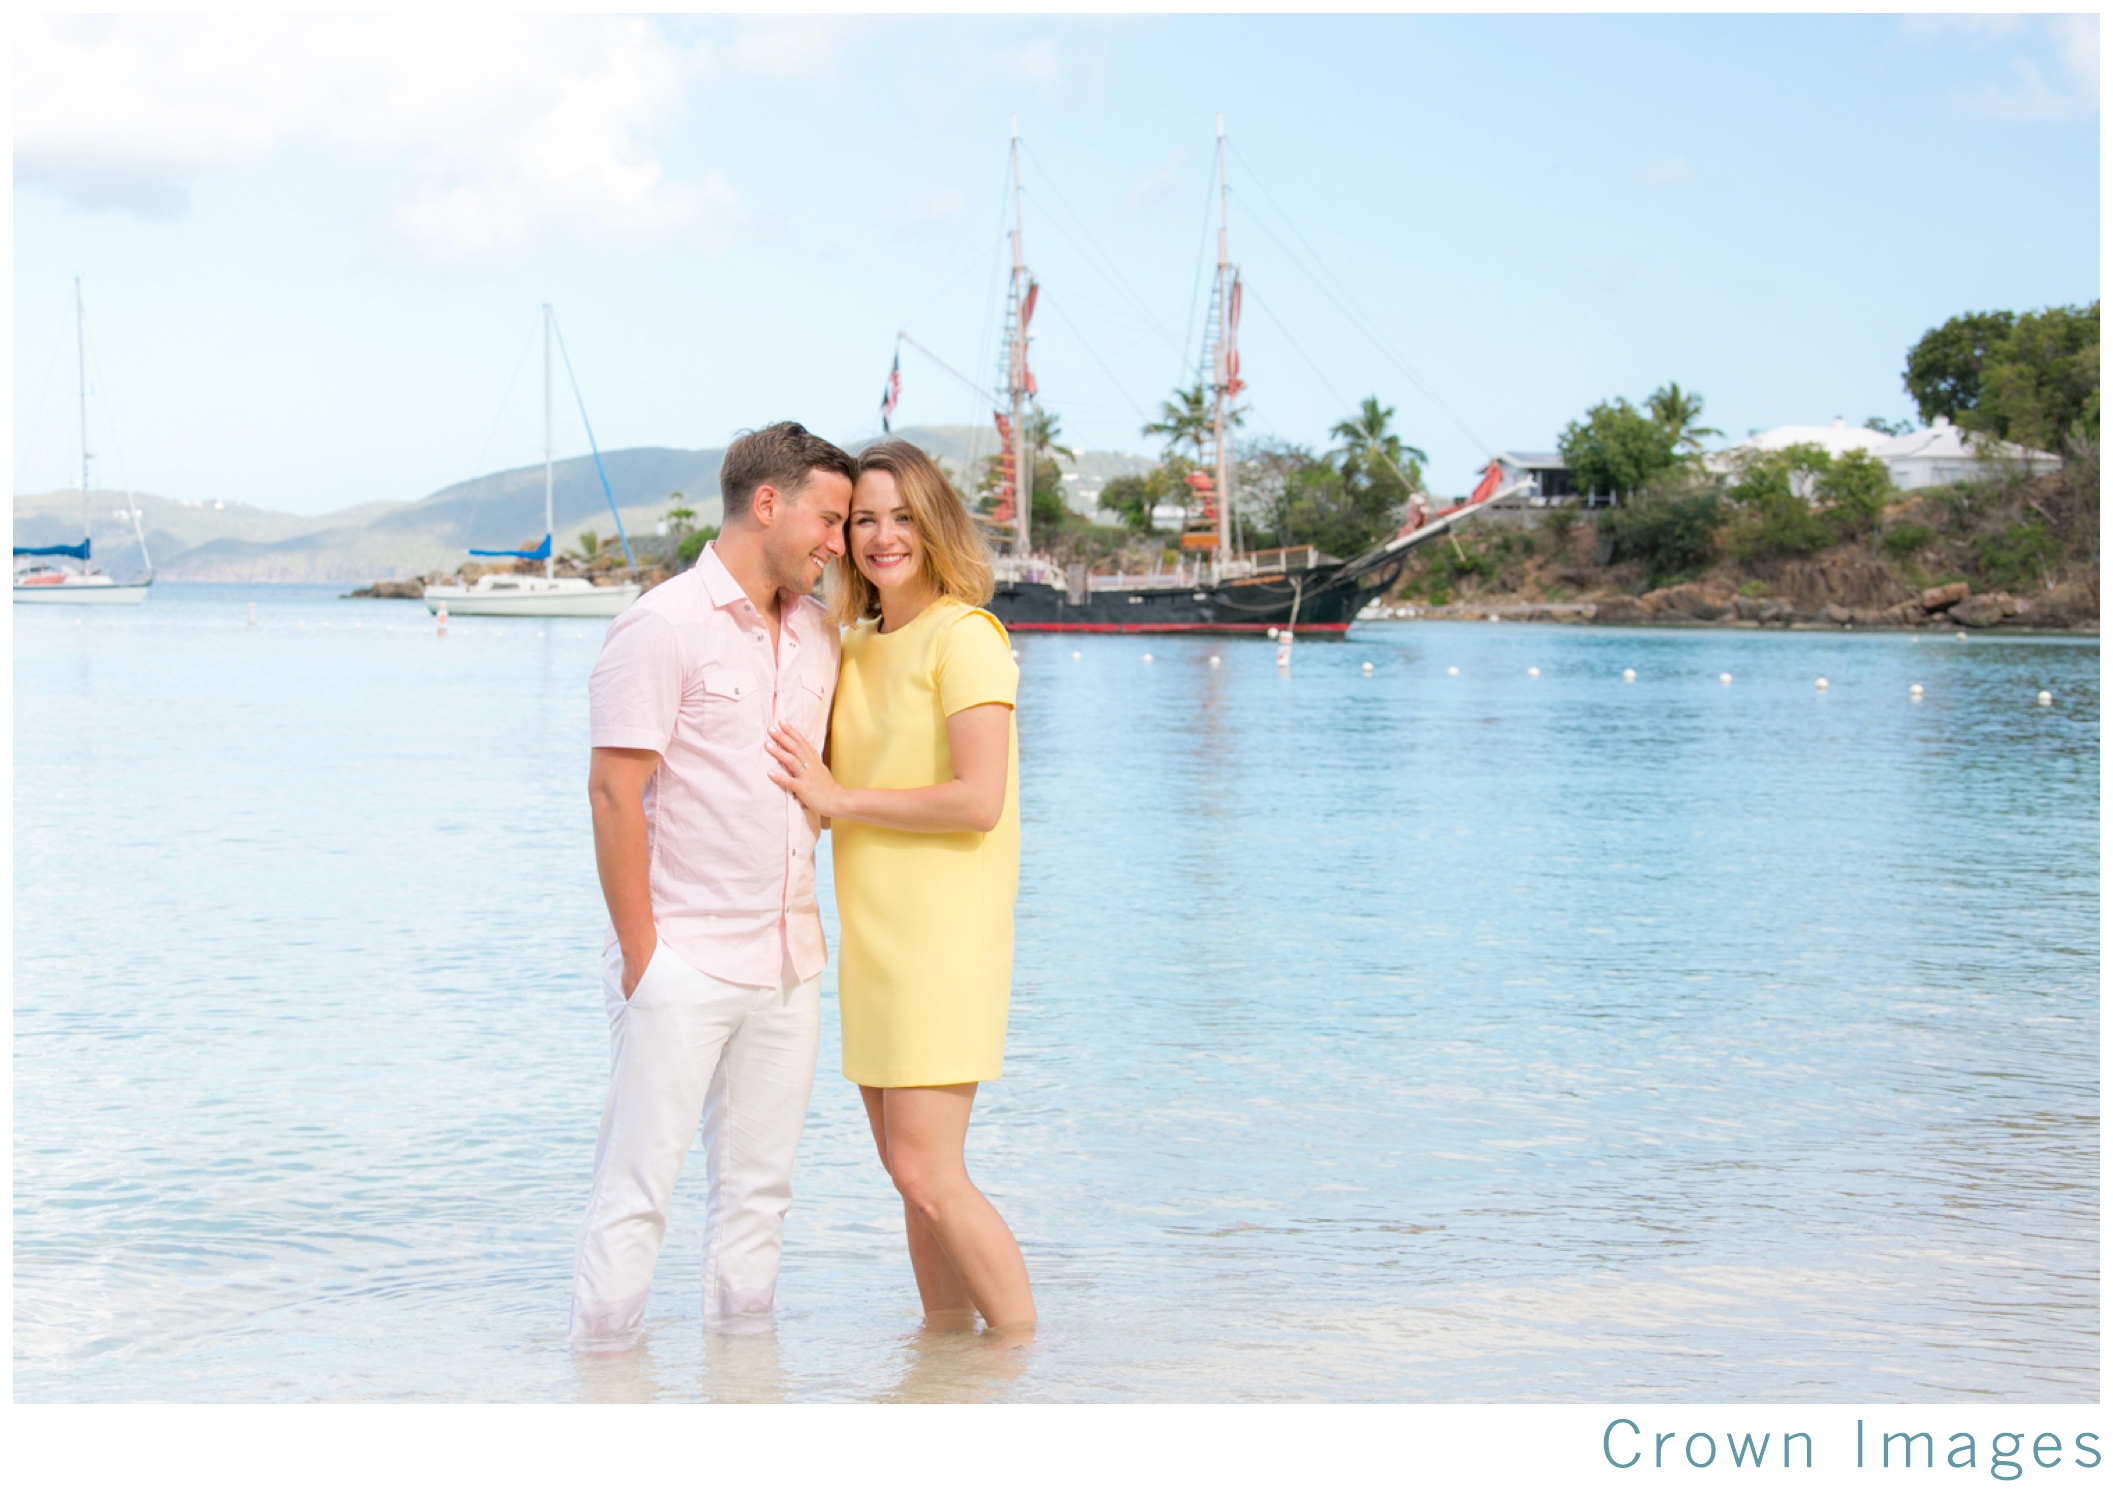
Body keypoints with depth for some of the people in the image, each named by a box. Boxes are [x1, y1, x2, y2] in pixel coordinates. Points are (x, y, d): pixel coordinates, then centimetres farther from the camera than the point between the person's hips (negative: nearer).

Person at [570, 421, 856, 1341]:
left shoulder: (818, 637, 11)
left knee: (759, 1185, 11)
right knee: (637, 1186, -3)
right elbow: (614, 792, -12)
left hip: (786, 964, 7)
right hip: (682, 964, -7)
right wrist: (639, 954, -14)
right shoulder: (664, 626, -10)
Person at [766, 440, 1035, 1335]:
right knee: (910, 1172, 10)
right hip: (873, 935, 8)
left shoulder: (963, 637, -11)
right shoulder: (857, 647, 15)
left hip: (942, 936, -8)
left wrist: (840, 798, -12)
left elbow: (979, 801, -19)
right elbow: (823, 792, 26)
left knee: (928, 1174, -10)